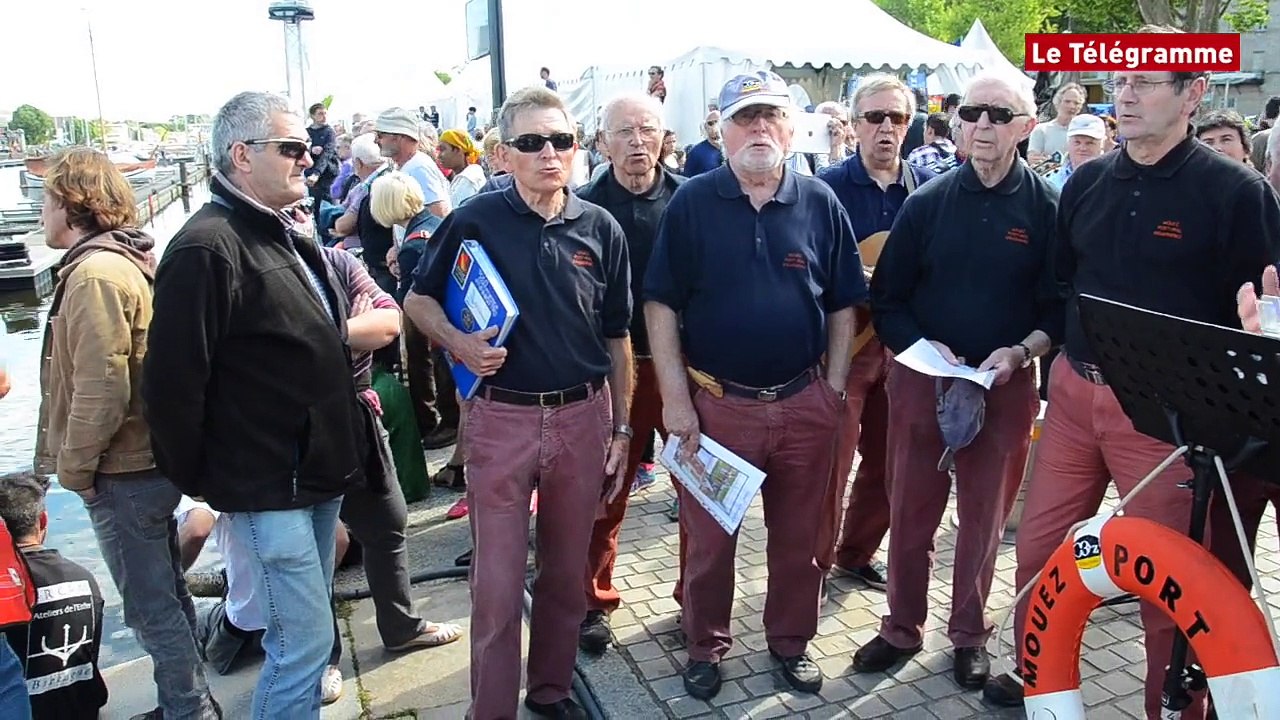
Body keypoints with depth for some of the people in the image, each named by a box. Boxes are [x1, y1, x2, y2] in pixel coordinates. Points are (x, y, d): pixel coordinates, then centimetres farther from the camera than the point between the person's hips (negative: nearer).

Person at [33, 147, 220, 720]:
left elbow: (101, 389, -25)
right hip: (150, 459, 10)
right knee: (165, 595, 20)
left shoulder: (94, 273, -20)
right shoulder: (127, 259, 10)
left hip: (122, 474, -10)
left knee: (152, 606, 3)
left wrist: (74, 466, -12)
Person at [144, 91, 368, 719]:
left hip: (318, 473, 9)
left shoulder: (290, 236, 12)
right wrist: (194, 480, -9)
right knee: (306, 639, -1)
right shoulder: (207, 248, -18)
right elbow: (173, 382, -20)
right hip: (267, 485, -9)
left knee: (305, 631, 21)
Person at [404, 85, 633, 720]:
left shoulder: (600, 229, 3)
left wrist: (620, 430, 8)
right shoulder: (474, 222, -4)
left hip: (584, 416, 3)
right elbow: (419, 299, 7)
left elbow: (617, 340, 8)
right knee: (497, 583, 6)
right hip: (500, 418, -2)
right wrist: (458, 343, -15)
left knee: (566, 573, 16)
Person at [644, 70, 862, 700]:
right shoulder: (691, 202, -3)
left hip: (804, 404, 2)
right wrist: (675, 399, -9)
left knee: (797, 537, 16)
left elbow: (842, 305, 8)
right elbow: (661, 304, -5)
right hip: (716, 403, -2)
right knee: (709, 537, 12)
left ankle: (791, 641, 37)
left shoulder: (820, 202, 3)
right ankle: (705, 646, 33)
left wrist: (834, 387, 3)